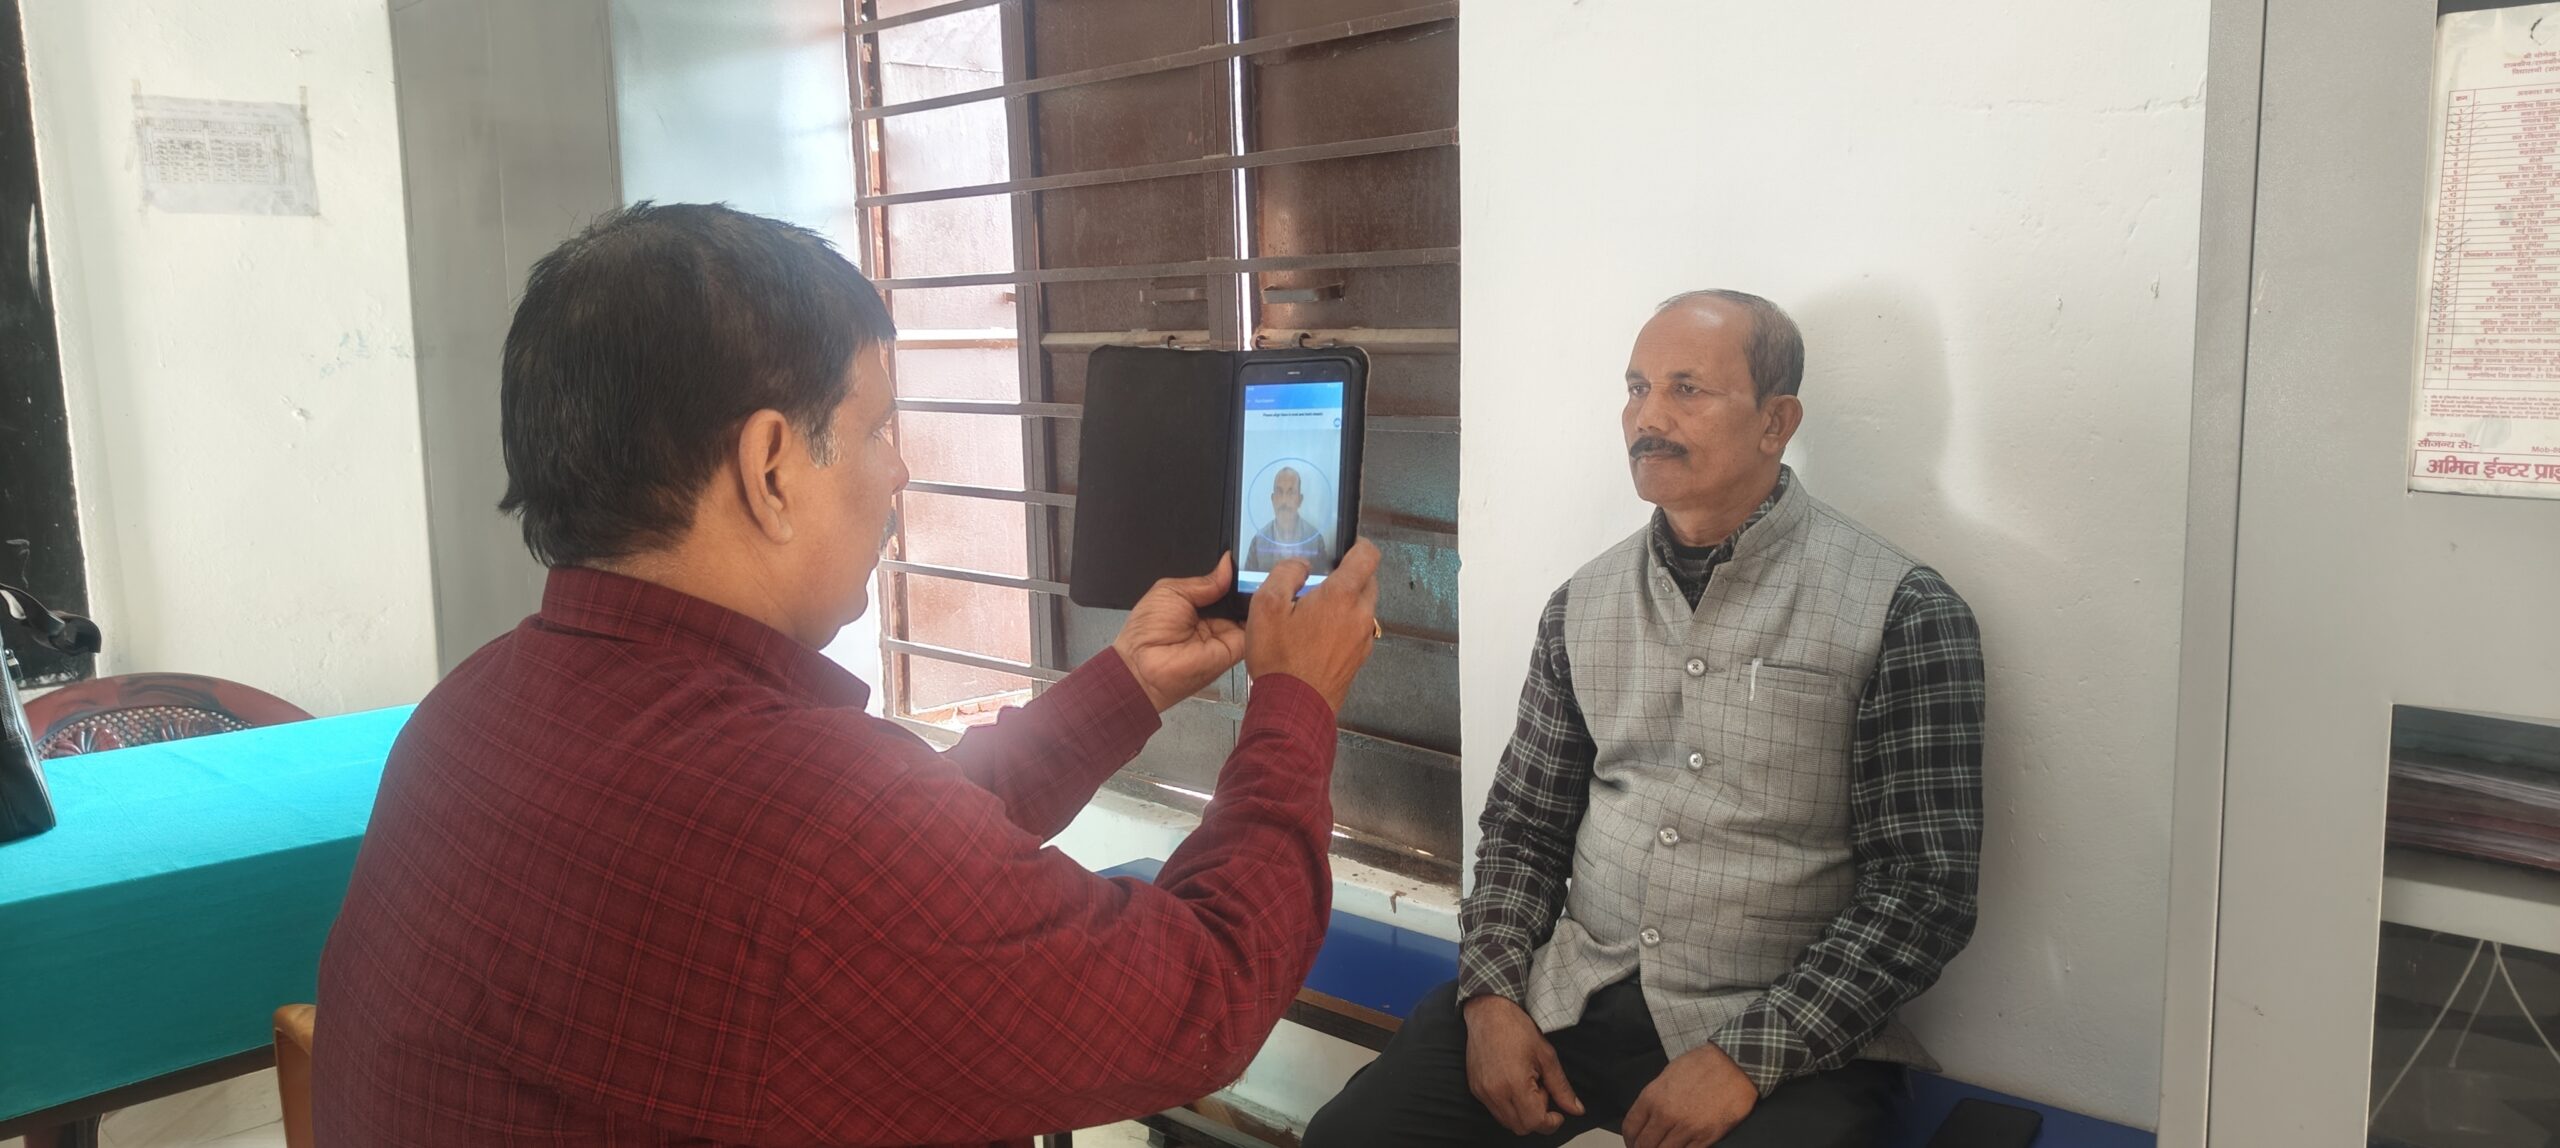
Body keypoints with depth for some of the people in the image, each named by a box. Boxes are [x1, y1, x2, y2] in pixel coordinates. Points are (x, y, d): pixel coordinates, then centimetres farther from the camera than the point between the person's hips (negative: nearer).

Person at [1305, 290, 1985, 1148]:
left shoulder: (1901, 610, -6)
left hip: (1781, 1040, -3)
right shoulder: (1584, 602, 9)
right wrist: (1492, 996, -3)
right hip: (1570, 995, 4)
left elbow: (1924, 886, -9)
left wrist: (1744, 1060, -15)